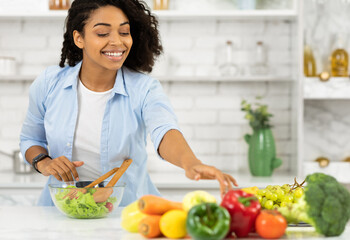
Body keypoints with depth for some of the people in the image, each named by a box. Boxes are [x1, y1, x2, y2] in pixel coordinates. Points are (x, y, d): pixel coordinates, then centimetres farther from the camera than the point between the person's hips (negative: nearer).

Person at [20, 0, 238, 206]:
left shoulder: (144, 90, -7)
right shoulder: (49, 84, 0)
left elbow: (165, 132, -28)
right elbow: (31, 139, 18)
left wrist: (190, 163, -51)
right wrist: (43, 162, -6)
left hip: (128, 211, -3)